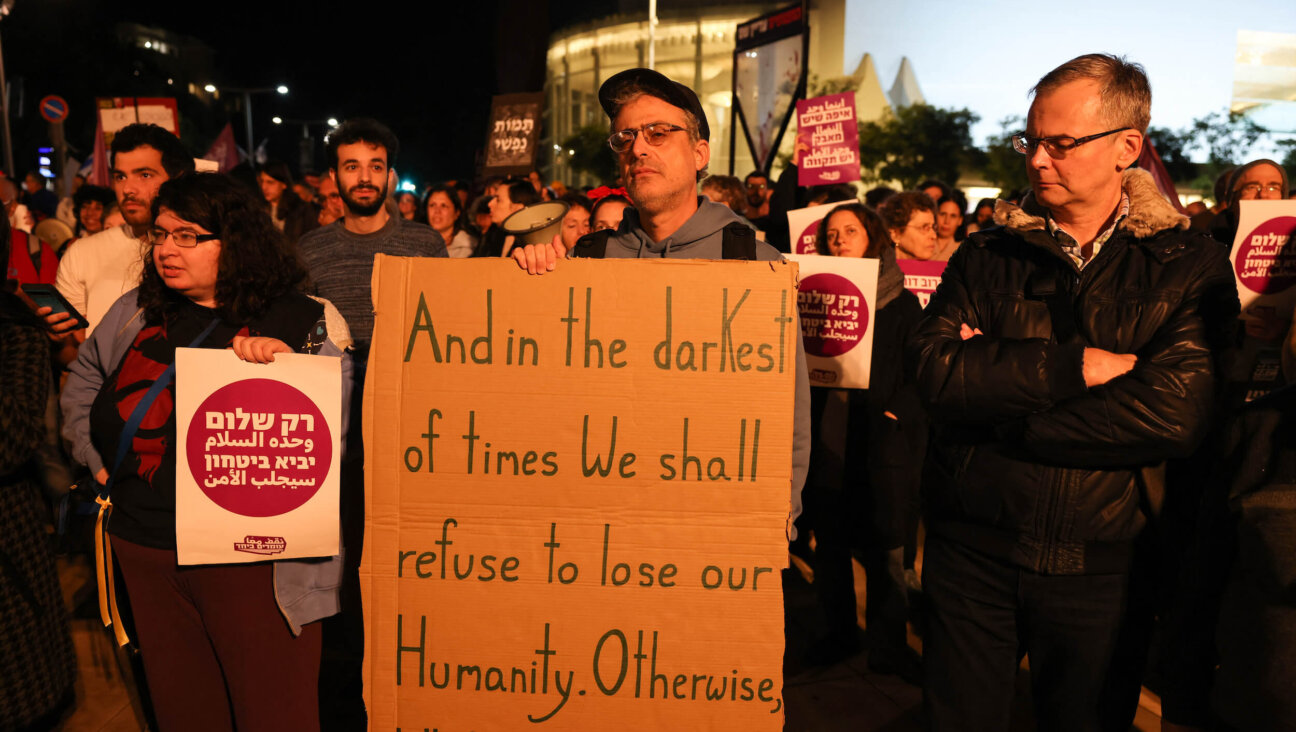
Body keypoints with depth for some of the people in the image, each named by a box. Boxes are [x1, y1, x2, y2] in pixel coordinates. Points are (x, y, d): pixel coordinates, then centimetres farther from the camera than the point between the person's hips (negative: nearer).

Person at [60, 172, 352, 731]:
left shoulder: (307, 322, -7)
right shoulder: (136, 312, 8)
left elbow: (336, 421, -10)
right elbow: (83, 381, 25)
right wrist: (95, 457, 18)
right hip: (145, 549, 5)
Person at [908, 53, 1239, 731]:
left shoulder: (1189, 266, -3)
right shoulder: (987, 255, 2)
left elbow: (1173, 414, -18)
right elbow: (934, 369, -13)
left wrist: (997, 406, -16)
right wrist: (1077, 365, -19)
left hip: (1099, 568, -1)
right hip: (970, 552, 1)